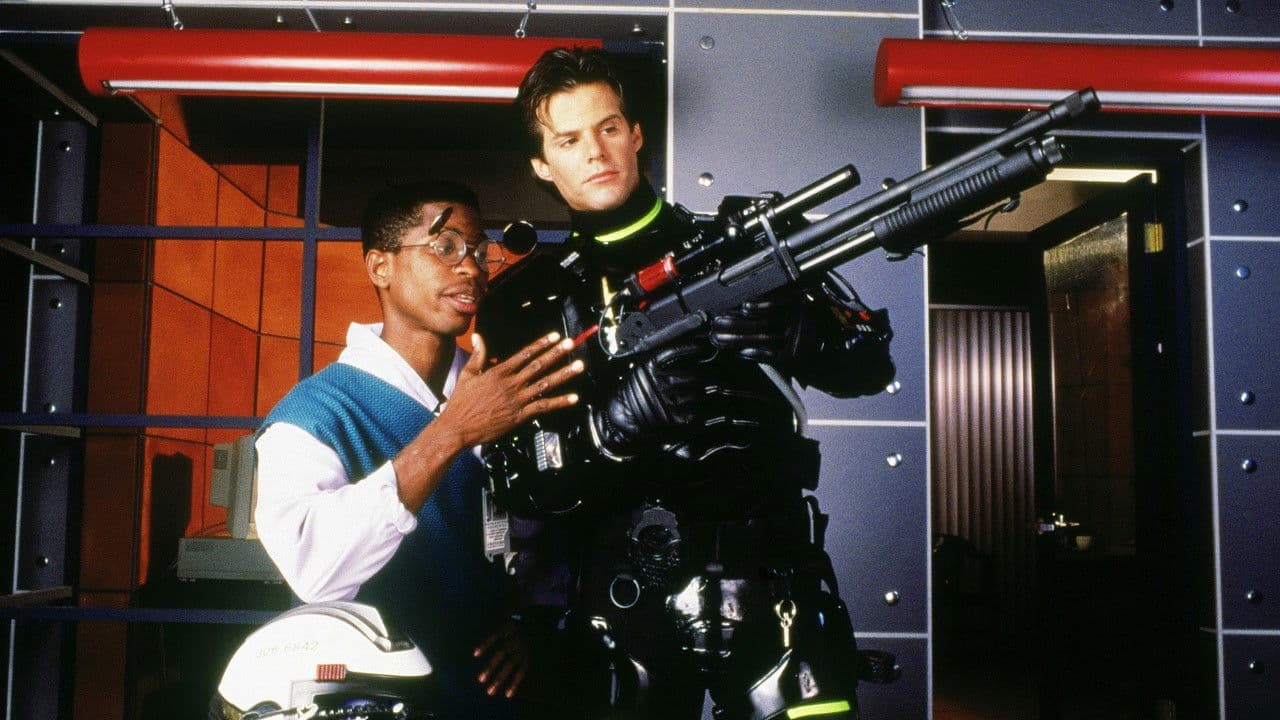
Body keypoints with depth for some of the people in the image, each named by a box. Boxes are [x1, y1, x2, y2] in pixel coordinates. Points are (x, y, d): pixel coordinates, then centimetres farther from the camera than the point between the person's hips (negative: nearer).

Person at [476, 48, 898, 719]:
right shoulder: (523, 300, 7)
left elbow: (870, 363, 2)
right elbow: (527, 481, -3)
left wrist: (788, 327, -20)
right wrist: (640, 400, -21)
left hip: (765, 588, 0)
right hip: (620, 611, 1)